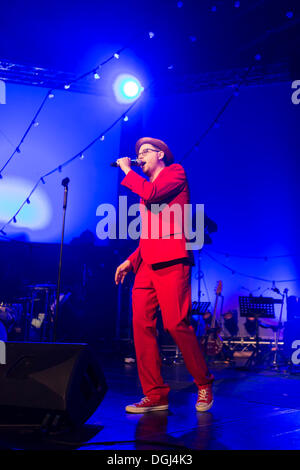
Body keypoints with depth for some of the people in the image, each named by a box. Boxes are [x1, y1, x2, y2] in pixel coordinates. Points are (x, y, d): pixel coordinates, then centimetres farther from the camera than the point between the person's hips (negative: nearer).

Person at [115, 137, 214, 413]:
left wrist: (127, 171, 1)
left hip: (171, 262, -7)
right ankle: (155, 395, 4)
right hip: (147, 266, 8)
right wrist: (131, 260, 17)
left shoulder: (175, 172, 7)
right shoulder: (146, 185, 27)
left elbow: (151, 194, -13)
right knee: (142, 325, -2)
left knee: (176, 324, -12)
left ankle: (204, 384, 7)